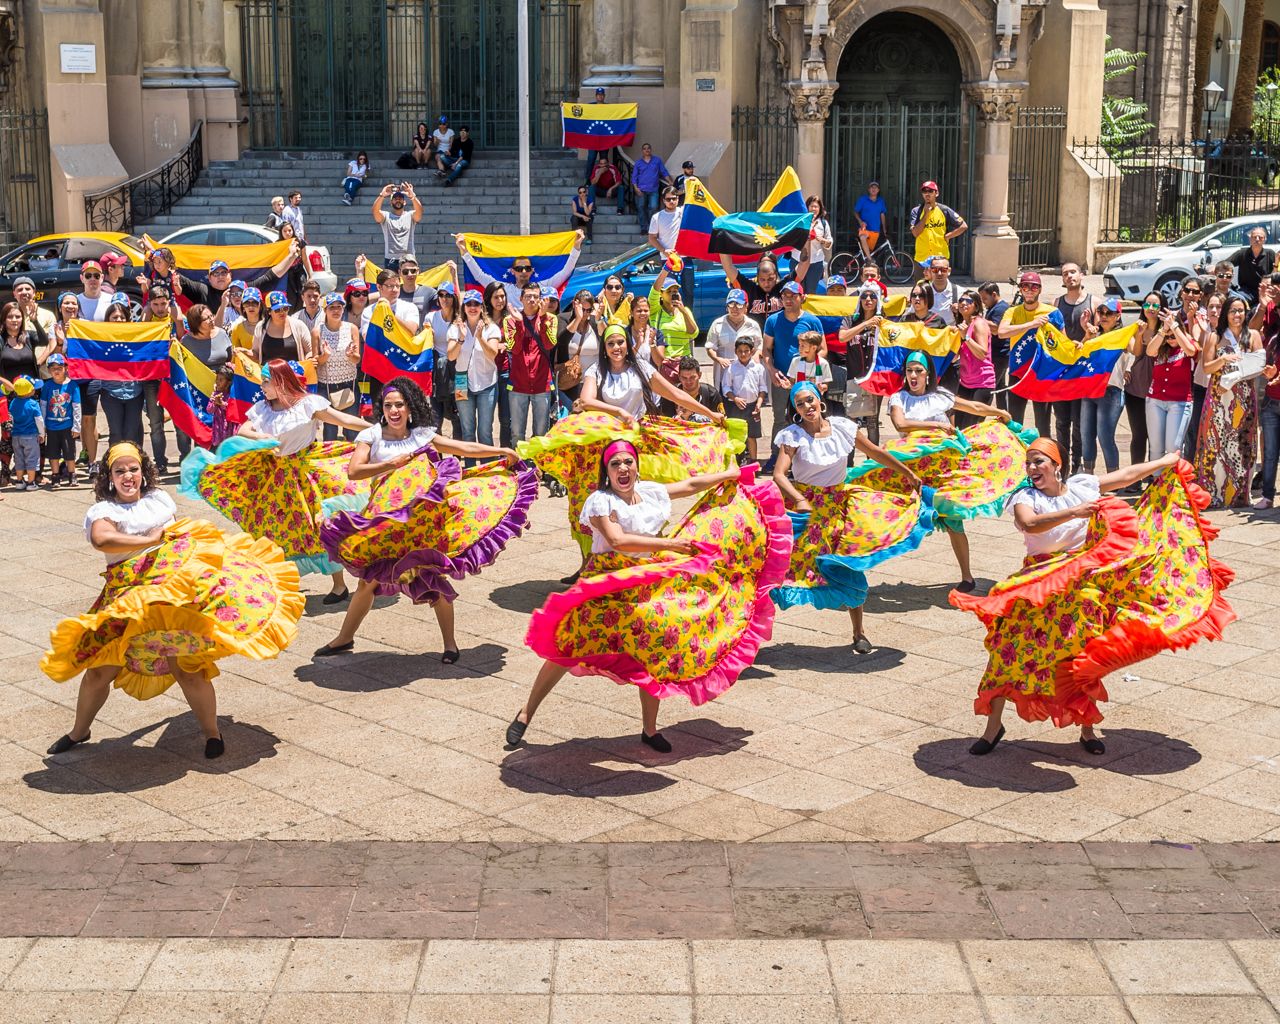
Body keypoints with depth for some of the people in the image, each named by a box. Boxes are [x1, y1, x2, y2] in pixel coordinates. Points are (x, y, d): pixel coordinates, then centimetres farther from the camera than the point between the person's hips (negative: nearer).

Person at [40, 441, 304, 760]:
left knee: (186, 667, -10)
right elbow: (101, 539, -22)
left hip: (178, 589, 1)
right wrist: (150, 540, -18)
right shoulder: (102, 511, 1)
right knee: (100, 669, 2)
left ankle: (212, 732, 7)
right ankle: (79, 732, 26)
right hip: (130, 598, -1)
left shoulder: (159, 498, 17)